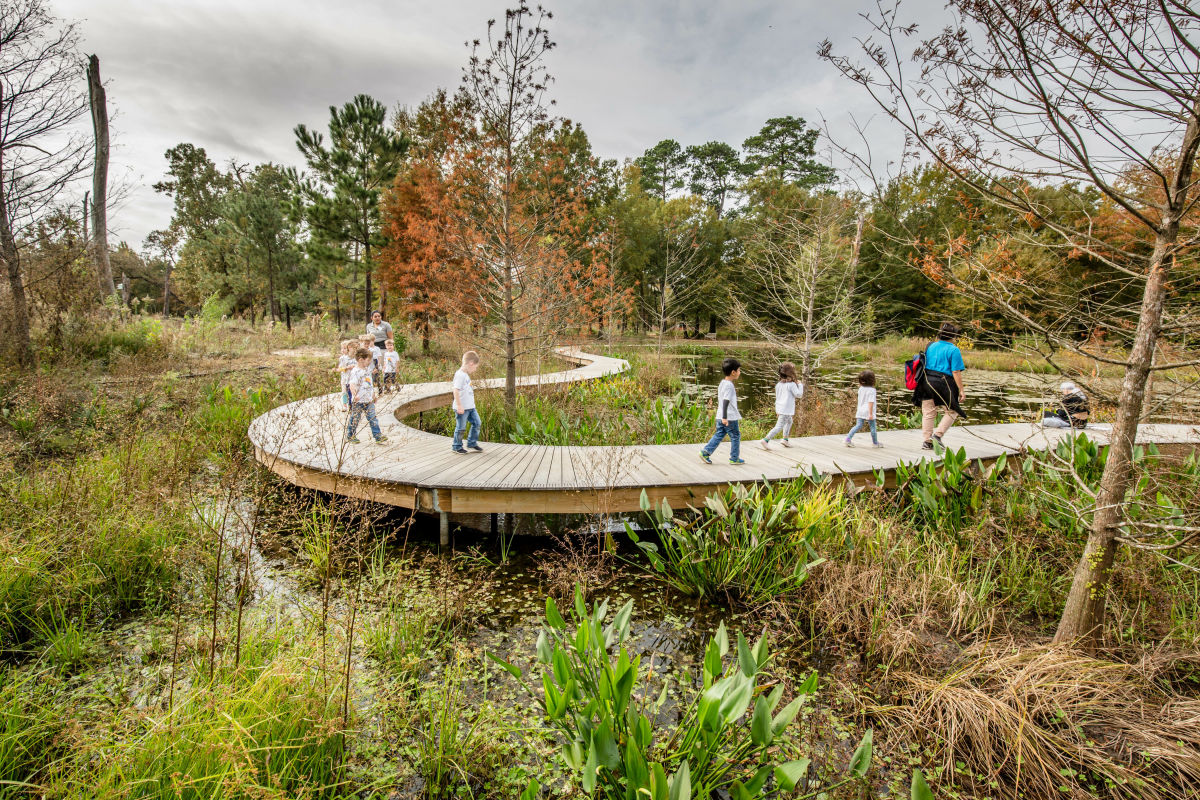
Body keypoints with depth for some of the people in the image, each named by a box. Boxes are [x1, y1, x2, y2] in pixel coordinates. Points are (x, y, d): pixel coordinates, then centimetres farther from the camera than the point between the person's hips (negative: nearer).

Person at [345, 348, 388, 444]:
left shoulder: (367, 369, 10)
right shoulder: (355, 371, -17)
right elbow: (352, 384, -29)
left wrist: (373, 395, 28)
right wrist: (355, 395, -45)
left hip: (369, 400, 7)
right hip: (358, 401, -7)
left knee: (373, 418, 4)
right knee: (354, 419, 7)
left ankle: (378, 436, 3)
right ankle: (350, 436, 23)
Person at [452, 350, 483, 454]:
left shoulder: (466, 375, 14)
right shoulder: (460, 375, -17)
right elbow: (456, 390, -24)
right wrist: (459, 405, -25)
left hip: (470, 407, 10)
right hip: (462, 408, -9)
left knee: (477, 423, 10)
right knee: (461, 427, 1)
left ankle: (472, 443, 21)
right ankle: (457, 446, 16)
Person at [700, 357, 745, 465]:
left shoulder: (722, 383, 12)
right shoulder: (729, 385, -17)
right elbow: (726, 401, -23)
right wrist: (725, 417, -25)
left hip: (720, 417, 9)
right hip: (730, 418, -9)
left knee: (719, 435, 12)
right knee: (735, 436, 5)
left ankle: (705, 452, 5)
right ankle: (734, 458, 13)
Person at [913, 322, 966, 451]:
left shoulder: (930, 346, 10)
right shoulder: (953, 350, -7)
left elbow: (924, 365, 13)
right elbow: (956, 372, -12)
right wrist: (961, 389, -7)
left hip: (927, 382, 6)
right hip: (943, 384, -6)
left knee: (928, 413, 10)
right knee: (952, 411, 10)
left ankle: (927, 442, 13)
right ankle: (937, 435, -2)